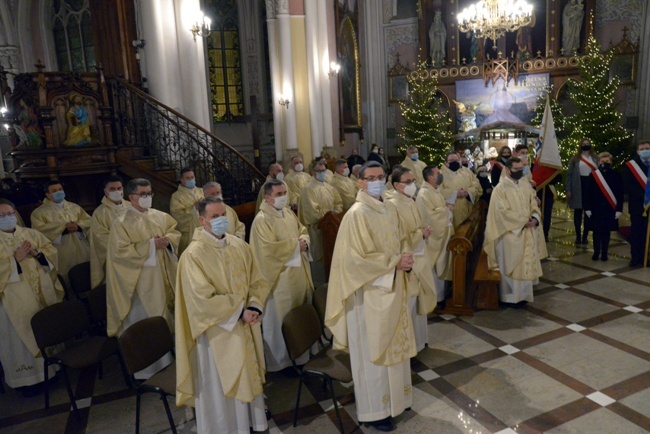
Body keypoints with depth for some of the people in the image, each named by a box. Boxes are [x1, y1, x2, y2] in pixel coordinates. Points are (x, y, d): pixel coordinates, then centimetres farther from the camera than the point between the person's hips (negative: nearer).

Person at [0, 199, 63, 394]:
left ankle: (51, 367, 26)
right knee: (23, 333, 0)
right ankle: (27, 377, 12)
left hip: (43, 292, 4)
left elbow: (51, 250, 7)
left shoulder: (31, 233, 10)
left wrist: (37, 253, -11)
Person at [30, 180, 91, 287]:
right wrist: (63, 227, -13)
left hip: (81, 250, 3)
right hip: (60, 253, -3)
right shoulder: (39, 212, 7)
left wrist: (78, 225, -12)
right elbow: (39, 230, -8)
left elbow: (89, 221, 10)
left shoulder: (75, 207, 19)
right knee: (64, 279, -8)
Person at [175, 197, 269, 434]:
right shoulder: (193, 254, -15)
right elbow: (203, 299, -20)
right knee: (220, 386, 9)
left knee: (248, 378, 18)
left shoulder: (240, 246, 2)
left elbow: (258, 281, 6)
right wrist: (239, 312, -17)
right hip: (217, 332, -5)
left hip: (246, 327, 6)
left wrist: (254, 307, -12)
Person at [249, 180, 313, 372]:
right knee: (282, 318, 3)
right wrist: (295, 244, -16)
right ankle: (282, 359, 19)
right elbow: (270, 249, -25)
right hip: (279, 277, -8)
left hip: (298, 273, 8)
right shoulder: (262, 220, -18)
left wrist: (304, 241, -8)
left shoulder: (289, 213, 8)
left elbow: (303, 230, 16)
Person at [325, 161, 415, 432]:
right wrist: (395, 263, -19)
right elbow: (356, 259, -22)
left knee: (393, 347, 19)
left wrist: (403, 262, -1)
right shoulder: (356, 214, -18)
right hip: (370, 294, -8)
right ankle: (373, 410, 22)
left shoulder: (389, 211, 8)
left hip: (392, 289, 8)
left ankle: (394, 397, 38)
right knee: (373, 352, 6)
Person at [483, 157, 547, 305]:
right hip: (510, 233, -7)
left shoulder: (526, 186, 9)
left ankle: (522, 293, 25)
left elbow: (534, 205, 10)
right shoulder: (500, 189, -12)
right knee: (511, 265, 0)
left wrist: (534, 219, -10)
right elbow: (503, 212, -18)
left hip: (527, 233, 7)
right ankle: (511, 296, 11)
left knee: (527, 263, 13)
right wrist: (523, 221, -16)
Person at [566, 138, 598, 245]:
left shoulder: (596, 159, 7)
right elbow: (569, 174, 1)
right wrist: (568, 189, -6)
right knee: (578, 212, 4)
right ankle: (578, 236, 11)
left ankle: (585, 236, 12)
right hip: (578, 186, -1)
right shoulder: (575, 159, 3)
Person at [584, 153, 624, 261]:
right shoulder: (593, 175, -1)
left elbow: (620, 195, 0)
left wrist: (619, 209, -5)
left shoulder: (616, 177, 0)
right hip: (596, 209, 0)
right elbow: (588, 193, -1)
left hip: (610, 210, 0)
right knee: (596, 232, 6)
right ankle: (596, 252, 17)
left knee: (606, 232, 8)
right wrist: (587, 208, -4)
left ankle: (604, 253, 18)